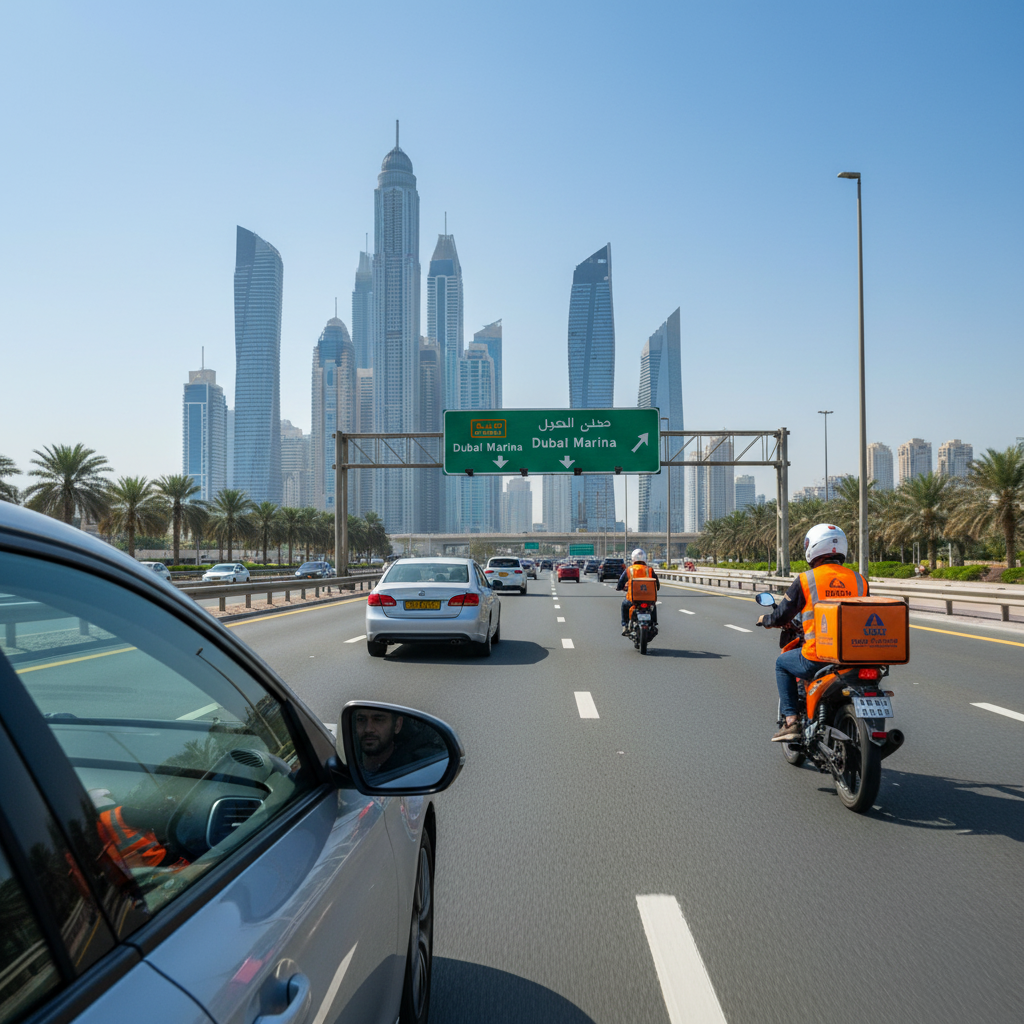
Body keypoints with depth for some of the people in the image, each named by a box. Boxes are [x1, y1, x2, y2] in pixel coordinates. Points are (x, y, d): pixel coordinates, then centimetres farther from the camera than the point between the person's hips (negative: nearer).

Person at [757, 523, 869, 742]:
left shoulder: (805, 580, -5)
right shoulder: (859, 580, 7)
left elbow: (781, 617, 1)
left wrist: (764, 619, 24)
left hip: (817, 656, -4)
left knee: (782, 663, 24)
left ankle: (791, 720, 14)